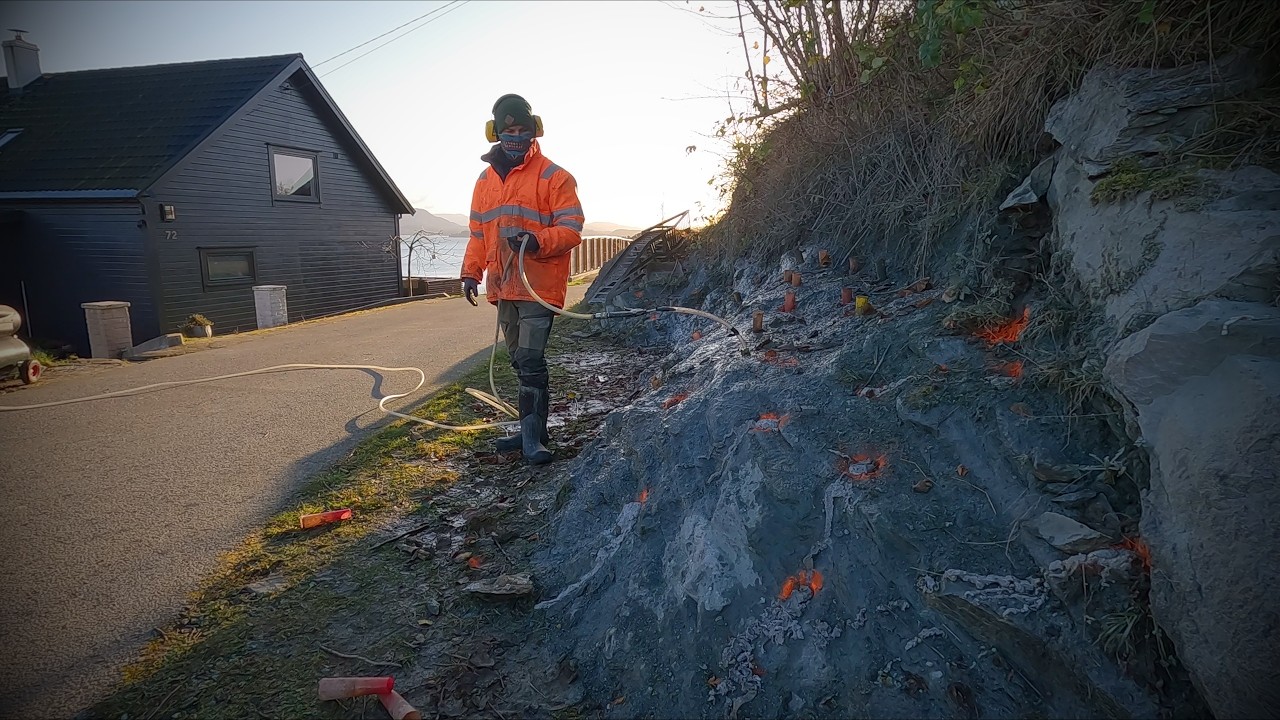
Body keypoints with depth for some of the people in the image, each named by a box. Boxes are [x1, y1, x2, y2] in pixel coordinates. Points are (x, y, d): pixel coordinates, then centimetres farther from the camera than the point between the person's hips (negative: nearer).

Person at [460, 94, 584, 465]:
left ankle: (533, 436, -4)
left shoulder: (553, 176, -4)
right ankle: (532, 430, 23)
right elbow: (478, 233, 20)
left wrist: (538, 241, -27)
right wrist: (471, 272, 11)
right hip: (503, 286, 7)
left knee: (530, 361, -11)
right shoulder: (486, 179, 15)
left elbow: (571, 229, -10)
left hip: (538, 285, -6)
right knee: (521, 361, 12)